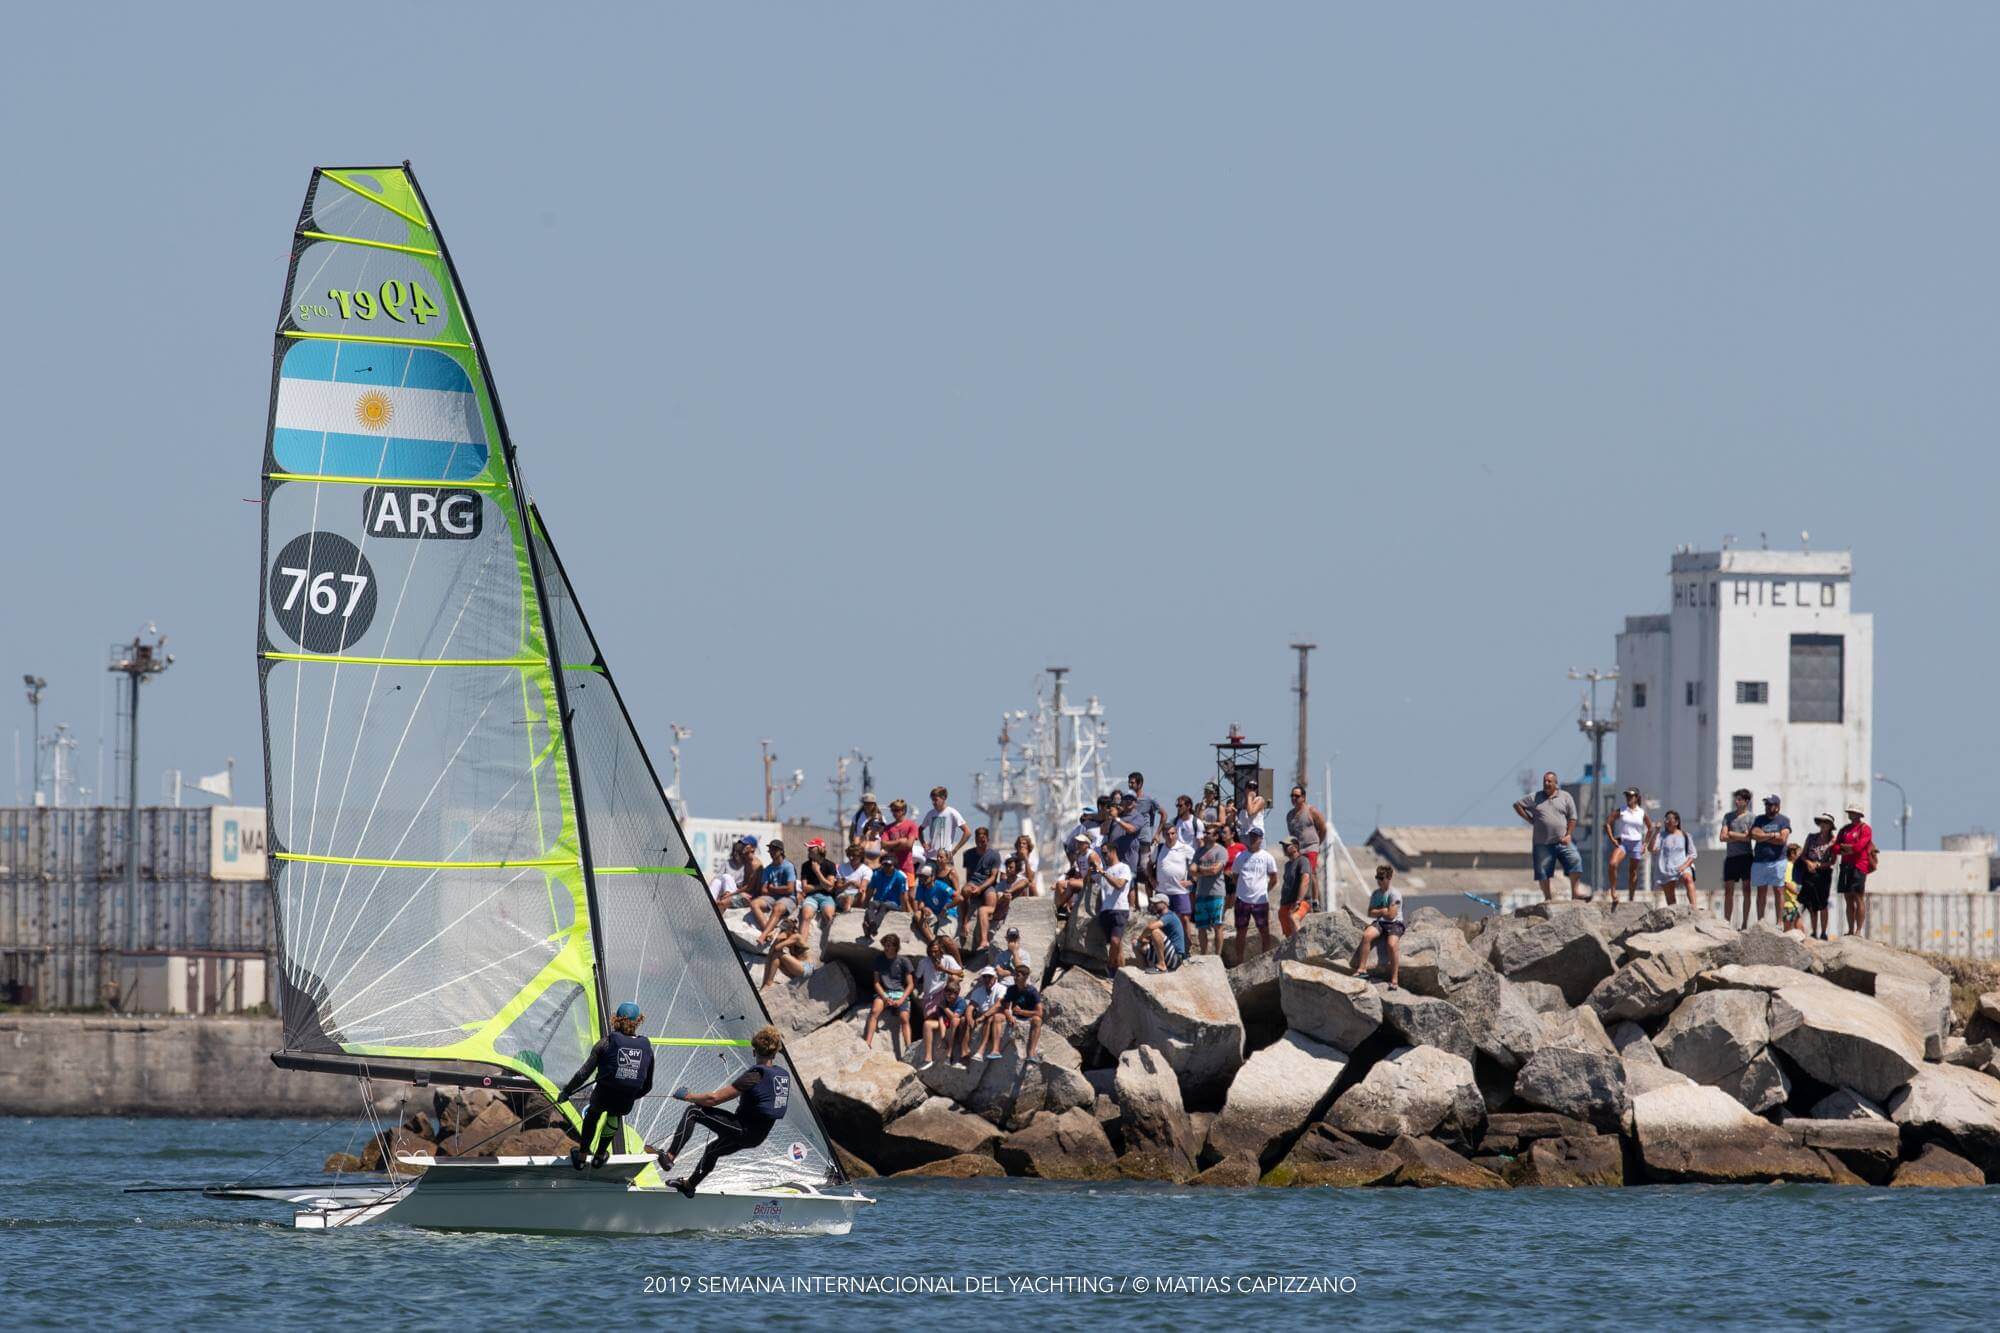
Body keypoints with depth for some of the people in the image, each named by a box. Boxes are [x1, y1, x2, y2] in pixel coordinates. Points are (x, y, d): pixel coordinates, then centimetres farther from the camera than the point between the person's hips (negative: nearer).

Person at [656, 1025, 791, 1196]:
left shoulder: (755, 1076, -21)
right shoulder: (784, 1075, 0)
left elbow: (714, 1099, -20)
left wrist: (687, 1096, -5)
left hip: (742, 1129, -8)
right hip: (759, 1137, 8)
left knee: (693, 1112, -4)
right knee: (712, 1150, 35)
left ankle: (669, 1157, -11)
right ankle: (689, 1184, 54)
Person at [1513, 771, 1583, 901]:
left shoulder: (1565, 797, 6)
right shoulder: (1535, 798, 7)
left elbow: (1572, 817, 5)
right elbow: (1517, 805, 13)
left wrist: (1568, 835, -6)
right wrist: (1529, 820, 4)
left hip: (1563, 842, -1)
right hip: (1543, 843, 1)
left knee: (1575, 861, -17)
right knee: (1543, 871, 1)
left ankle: (1576, 891, -17)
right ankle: (1547, 896, 10)